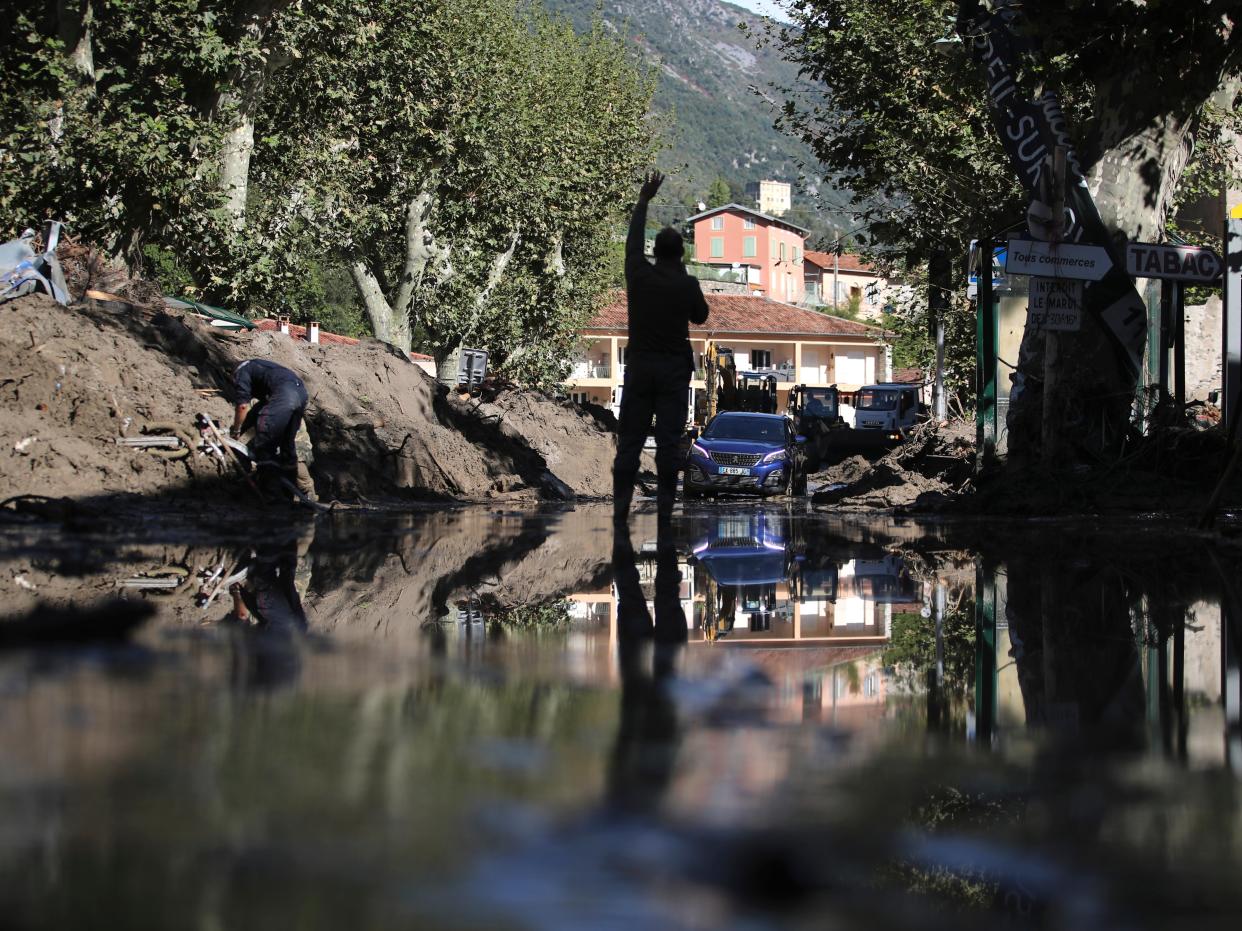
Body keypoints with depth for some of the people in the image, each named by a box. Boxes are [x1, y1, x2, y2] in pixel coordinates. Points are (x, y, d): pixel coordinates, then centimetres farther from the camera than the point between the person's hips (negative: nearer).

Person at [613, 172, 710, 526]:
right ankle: (665, 506, -5)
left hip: (639, 366, 1)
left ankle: (621, 506, -4)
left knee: (630, 438, 1)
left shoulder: (638, 274, -2)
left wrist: (644, 199, 27)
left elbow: (633, 238, 15)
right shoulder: (687, 284, -5)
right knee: (668, 440, -2)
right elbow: (700, 316, 13)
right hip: (674, 369, -1)